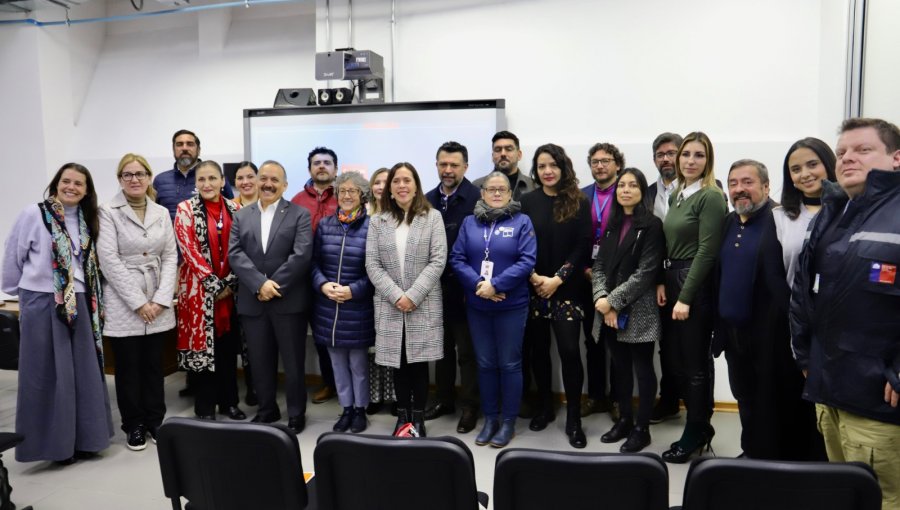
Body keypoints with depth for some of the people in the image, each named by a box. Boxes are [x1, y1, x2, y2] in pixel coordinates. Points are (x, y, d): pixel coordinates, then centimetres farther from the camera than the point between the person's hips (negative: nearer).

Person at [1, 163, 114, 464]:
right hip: (42, 304, -5)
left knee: (84, 372, 8)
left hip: (79, 305, 5)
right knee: (48, 375, 3)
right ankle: (54, 442, 15)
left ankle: (83, 438, 20)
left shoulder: (87, 220, 9)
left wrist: (92, 301, 10)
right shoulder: (33, 215, -7)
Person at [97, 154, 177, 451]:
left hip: (157, 304, 3)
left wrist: (160, 300, -7)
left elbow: (170, 257, 5)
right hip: (123, 303, -3)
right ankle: (134, 425, 19)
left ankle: (155, 420, 23)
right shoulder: (108, 212, -4)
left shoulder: (162, 213, 8)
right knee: (128, 367, 5)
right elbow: (109, 259, -12)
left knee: (154, 364, 10)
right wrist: (138, 302, -15)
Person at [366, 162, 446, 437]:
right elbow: (372, 265, 1)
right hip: (389, 305, 2)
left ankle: (418, 417, 15)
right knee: (398, 362, 8)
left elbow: (438, 261, -6)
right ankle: (402, 415, 22)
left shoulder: (432, 217, 2)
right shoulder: (377, 221, 8)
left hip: (424, 305, -2)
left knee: (419, 361, 2)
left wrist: (413, 295, -14)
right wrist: (395, 295, -11)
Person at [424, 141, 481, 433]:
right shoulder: (428, 200, 7)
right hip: (435, 286, 6)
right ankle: (444, 400, 33)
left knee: (467, 351, 6)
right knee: (441, 347, 18)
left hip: (463, 287, -6)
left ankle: (470, 407, 20)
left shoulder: (477, 199, -13)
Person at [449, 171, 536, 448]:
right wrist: (478, 284, -16)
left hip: (511, 306, -3)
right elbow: (456, 259, 0)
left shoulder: (522, 221, -2)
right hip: (477, 305, 3)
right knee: (485, 363, 12)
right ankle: (490, 418, 25)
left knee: (509, 363, 5)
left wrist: (496, 285, -19)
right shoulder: (469, 222, 7)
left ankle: (508, 421, 18)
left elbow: (527, 261, -12)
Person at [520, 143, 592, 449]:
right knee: (538, 349, 9)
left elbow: (583, 247, -4)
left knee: (569, 351, -7)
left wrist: (557, 279, -11)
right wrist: (534, 277, -10)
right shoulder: (526, 202, 5)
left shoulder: (579, 203, 1)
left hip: (567, 289, -2)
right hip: (533, 288, 2)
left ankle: (574, 419, 4)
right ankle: (545, 407, 26)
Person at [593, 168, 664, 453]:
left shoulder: (652, 225, -7)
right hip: (610, 311, 6)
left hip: (639, 311, -6)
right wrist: (601, 298, -10)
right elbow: (599, 265, 7)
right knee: (620, 366, 14)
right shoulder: (612, 225, 13)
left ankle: (642, 428, 15)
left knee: (642, 368, 4)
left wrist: (613, 301, -15)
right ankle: (624, 420, 28)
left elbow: (646, 273, -14)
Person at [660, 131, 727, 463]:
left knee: (695, 364, 4)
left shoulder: (711, 197, -11)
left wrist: (686, 297, -17)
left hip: (696, 285, -8)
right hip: (673, 280, 8)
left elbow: (707, 251, -16)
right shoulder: (677, 194, 12)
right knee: (677, 361, 14)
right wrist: (662, 283, 3)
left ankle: (694, 435, 20)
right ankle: (701, 426, 30)